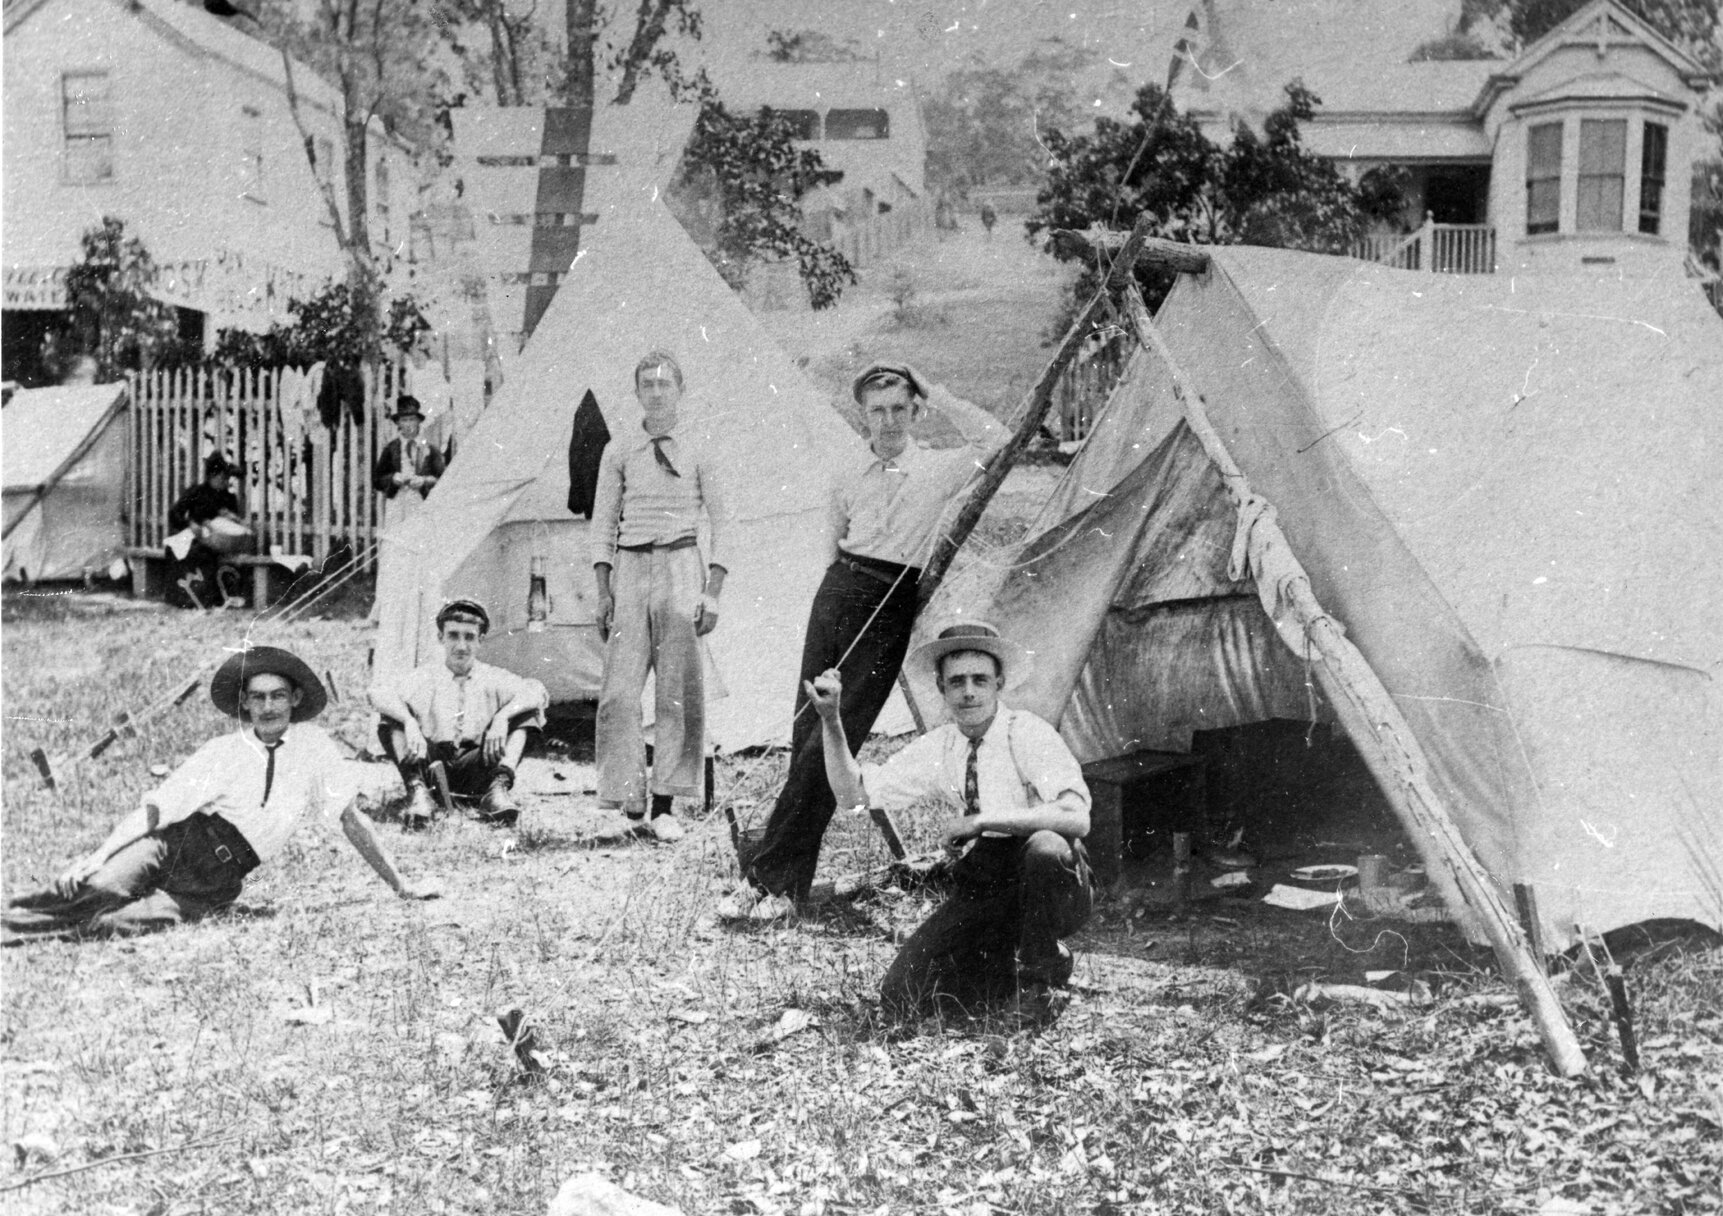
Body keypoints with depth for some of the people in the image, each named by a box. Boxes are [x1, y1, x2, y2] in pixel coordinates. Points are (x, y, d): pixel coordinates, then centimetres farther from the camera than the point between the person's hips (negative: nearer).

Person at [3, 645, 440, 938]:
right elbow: (154, 808, 0)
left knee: (127, 921, -30)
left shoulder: (313, 747, 7)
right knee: (103, 890, -34)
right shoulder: (222, 751, 6)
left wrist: (401, 886, 10)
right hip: (182, 840, 0)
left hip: (220, 877, 0)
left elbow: (353, 820, 11)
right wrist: (100, 853, -16)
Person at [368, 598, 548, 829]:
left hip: (476, 767, 0)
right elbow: (378, 693, -10)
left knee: (525, 714, -12)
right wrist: (409, 721, -29)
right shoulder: (426, 677, 7)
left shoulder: (492, 678, 9)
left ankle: (498, 788, -29)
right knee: (391, 721, -17)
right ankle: (417, 790, -33)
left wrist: (502, 716, -25)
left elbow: (535, 692, -8)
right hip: (432, 763, 0)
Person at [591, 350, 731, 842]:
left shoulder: (697, 450, 6)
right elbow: (603, 524, 10)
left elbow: (721, 523, 7)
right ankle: (630, 801, 1)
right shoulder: (618, 451, 10)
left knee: (679, 690, -3)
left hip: (681, 564, -1)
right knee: (619, 690, -5)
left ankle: (664, 806, 2)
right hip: (630, 567, 1)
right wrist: (604, 591, 1)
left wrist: (713, 592, -2)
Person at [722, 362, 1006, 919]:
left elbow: (997, 440, -10)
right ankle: (786, 881, 9)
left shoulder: (938, 469, 3)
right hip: (837, 592, 4)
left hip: (889, 608, -4)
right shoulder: (851, 482, 14)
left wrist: (935, 396, -3)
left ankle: (770, 879, -8)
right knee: (806, 734, 1)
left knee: (829, 742, -11)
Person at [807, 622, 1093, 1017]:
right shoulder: (937, 748, 3)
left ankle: (1042, 970, -12)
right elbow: (854, 794, 5)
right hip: (979, 891, 4)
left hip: (1044, 884, -4)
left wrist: (982, 820, -29)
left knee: (1045, 845, -39)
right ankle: (1009, 966, 13)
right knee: (902, 1000, -12)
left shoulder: (1028, 734, -14)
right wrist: (830, 720, -7)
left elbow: (1076, 818, -28)